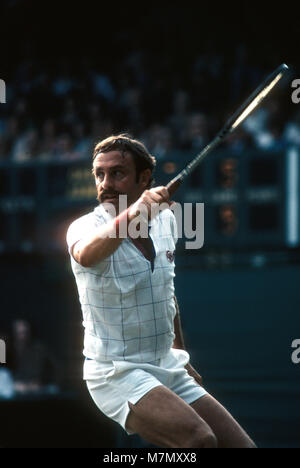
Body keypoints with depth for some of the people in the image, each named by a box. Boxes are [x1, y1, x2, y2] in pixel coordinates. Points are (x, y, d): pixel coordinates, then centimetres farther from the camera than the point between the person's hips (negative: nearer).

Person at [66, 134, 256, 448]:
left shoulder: (165, 221, 6)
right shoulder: (86, 226, -13)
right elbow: (86, 254, -41)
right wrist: (131, 215, -58)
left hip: (170, 369, 7)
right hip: (117, 373, -7)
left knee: (242, 445, -2)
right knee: (200, 439, -30)